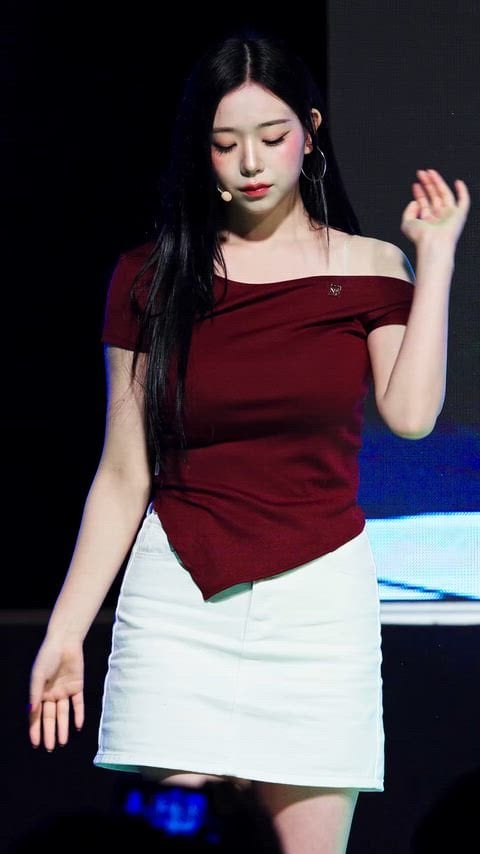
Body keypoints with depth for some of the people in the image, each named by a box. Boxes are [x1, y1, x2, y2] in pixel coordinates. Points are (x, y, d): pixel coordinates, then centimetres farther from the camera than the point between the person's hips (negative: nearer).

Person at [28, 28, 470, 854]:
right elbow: (123, 475, 5)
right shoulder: (152, 278, 5)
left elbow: (411, 412, -12)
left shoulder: (369, 268, 6)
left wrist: (436, 254, -6)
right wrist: (65, 630, 0)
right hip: (181, 600, 0)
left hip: (320, 598, 0)